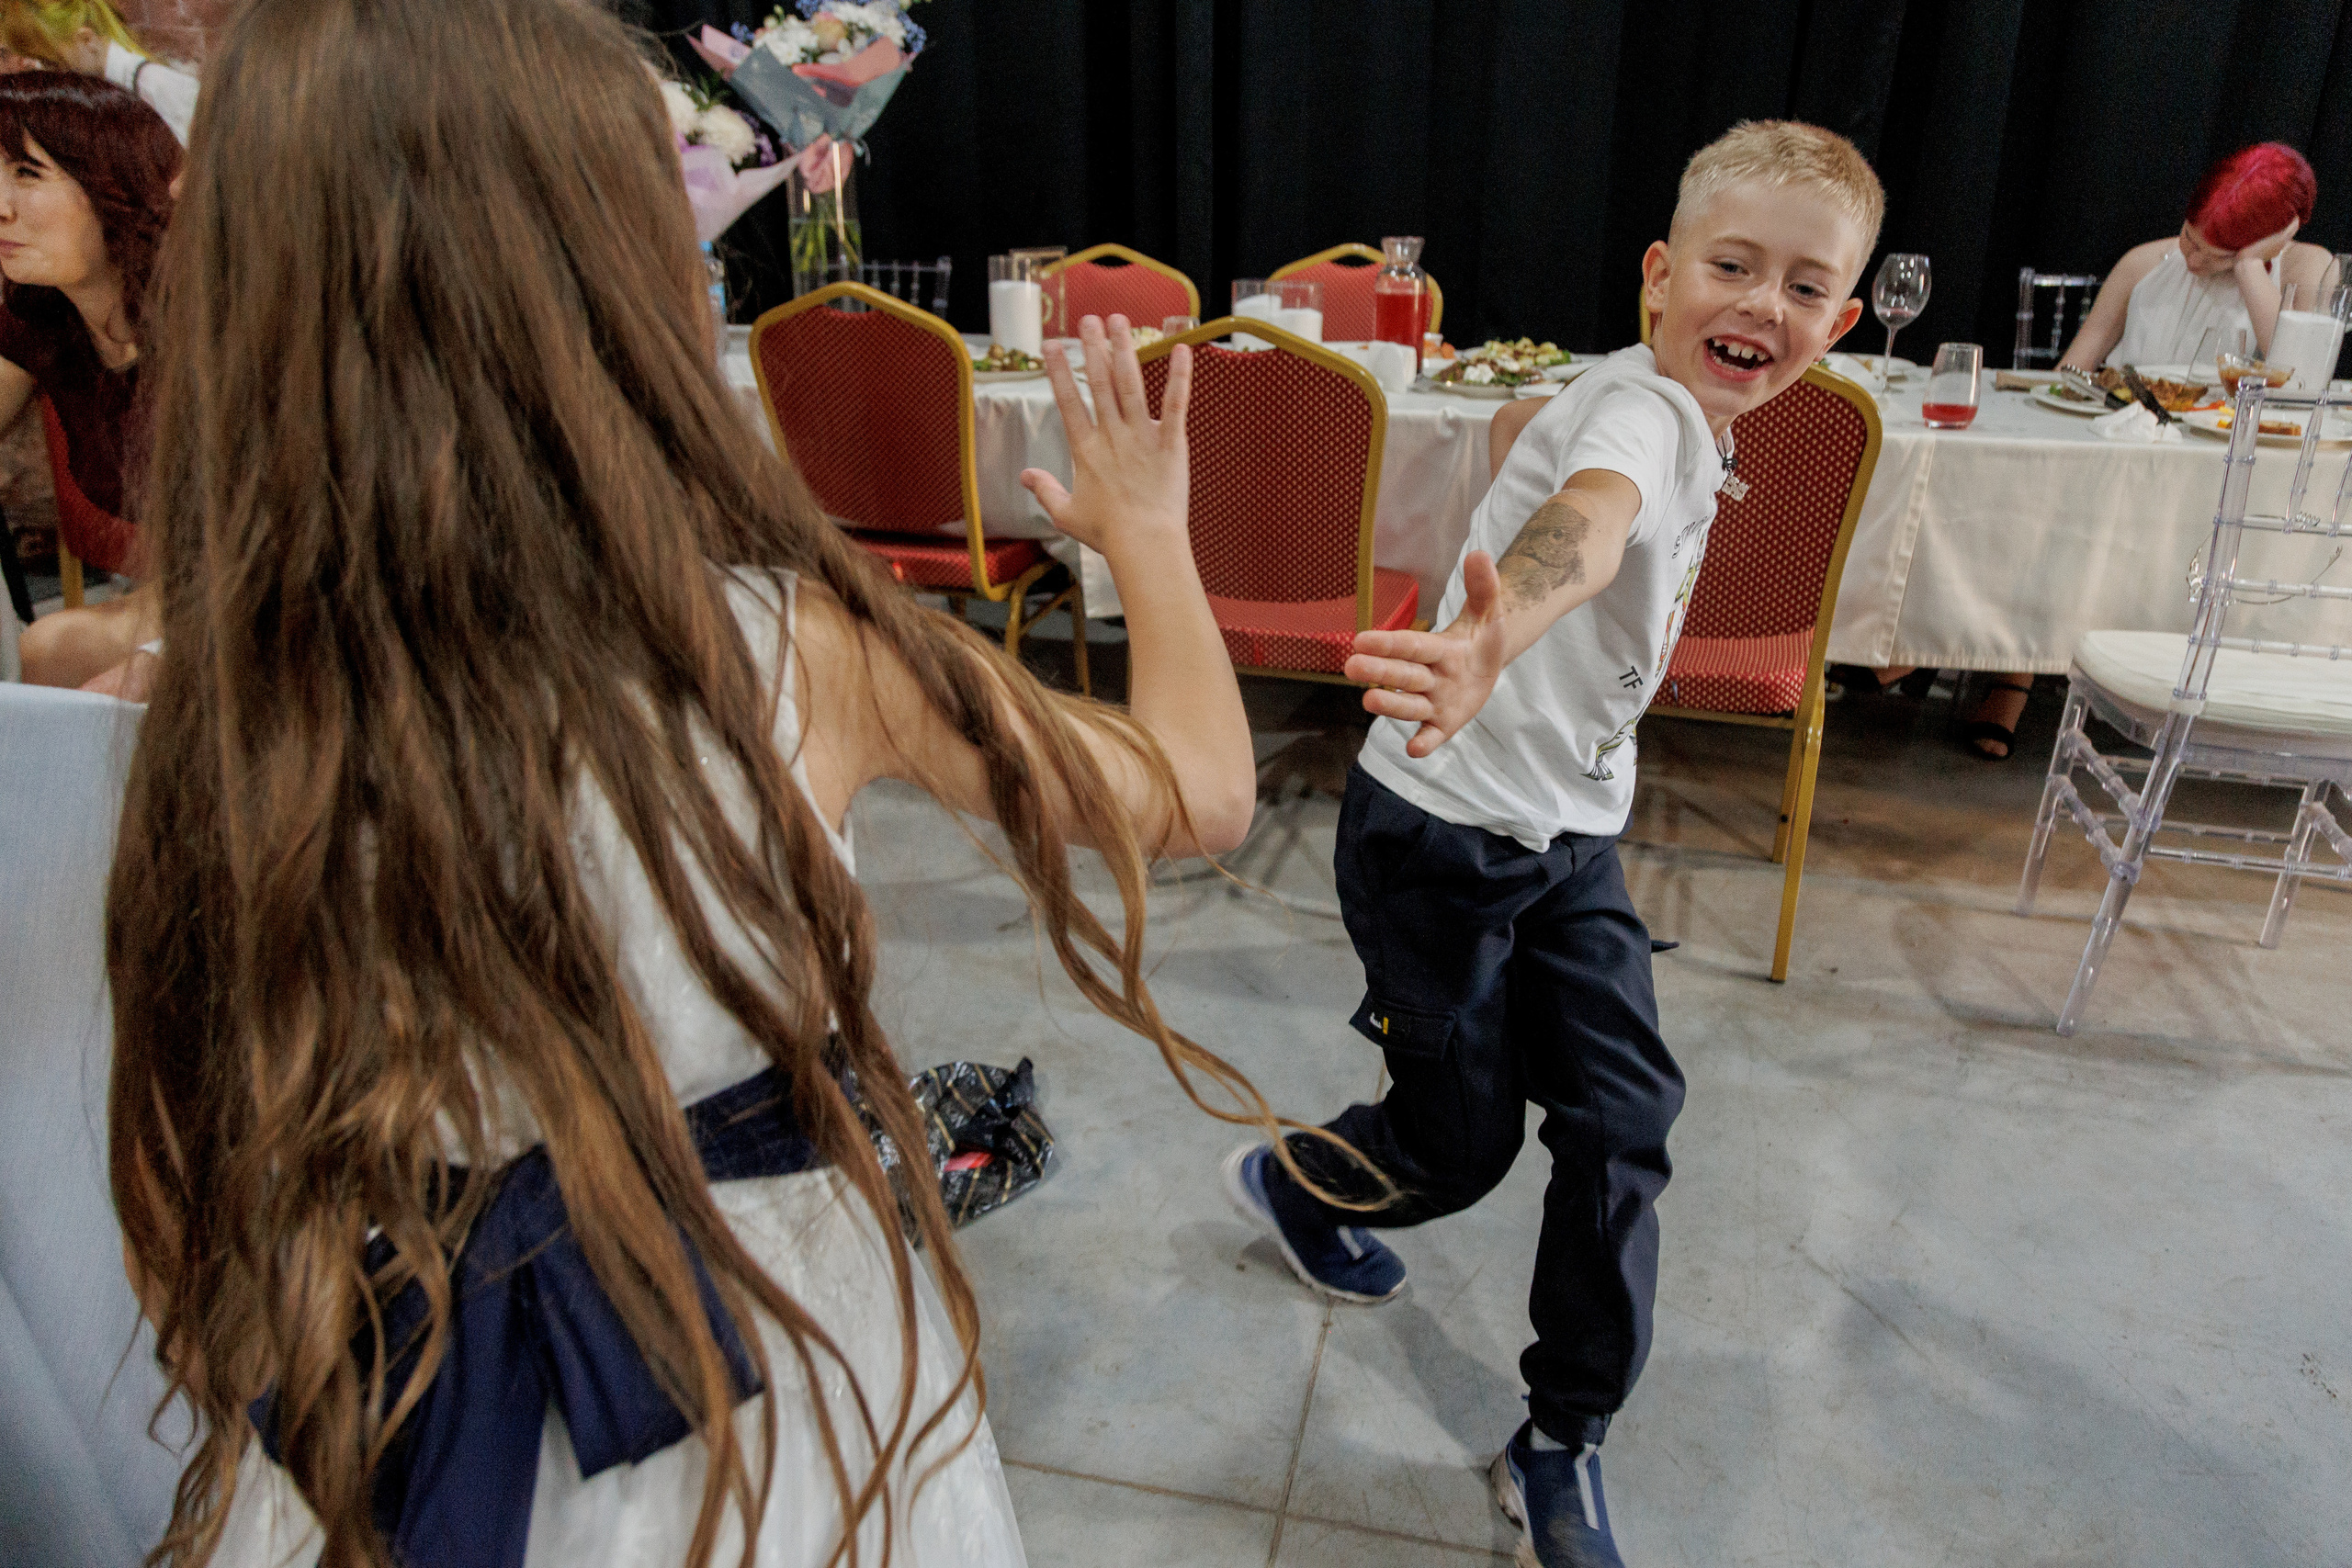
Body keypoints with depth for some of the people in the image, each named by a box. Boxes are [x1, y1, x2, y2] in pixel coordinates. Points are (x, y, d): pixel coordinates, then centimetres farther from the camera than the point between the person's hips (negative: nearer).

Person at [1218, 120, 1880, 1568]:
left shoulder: (1698, 432, 8)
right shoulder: (1643, 406, -21)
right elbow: (1586, 519, -47)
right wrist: (1495, 641, -69)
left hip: (1572, 838, 8)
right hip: (1439, 831, -8)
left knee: (1625, 1122, 2)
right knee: (1460, 1137, 6)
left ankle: (1562, 1451, 19)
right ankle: (1287, 1181, 41)